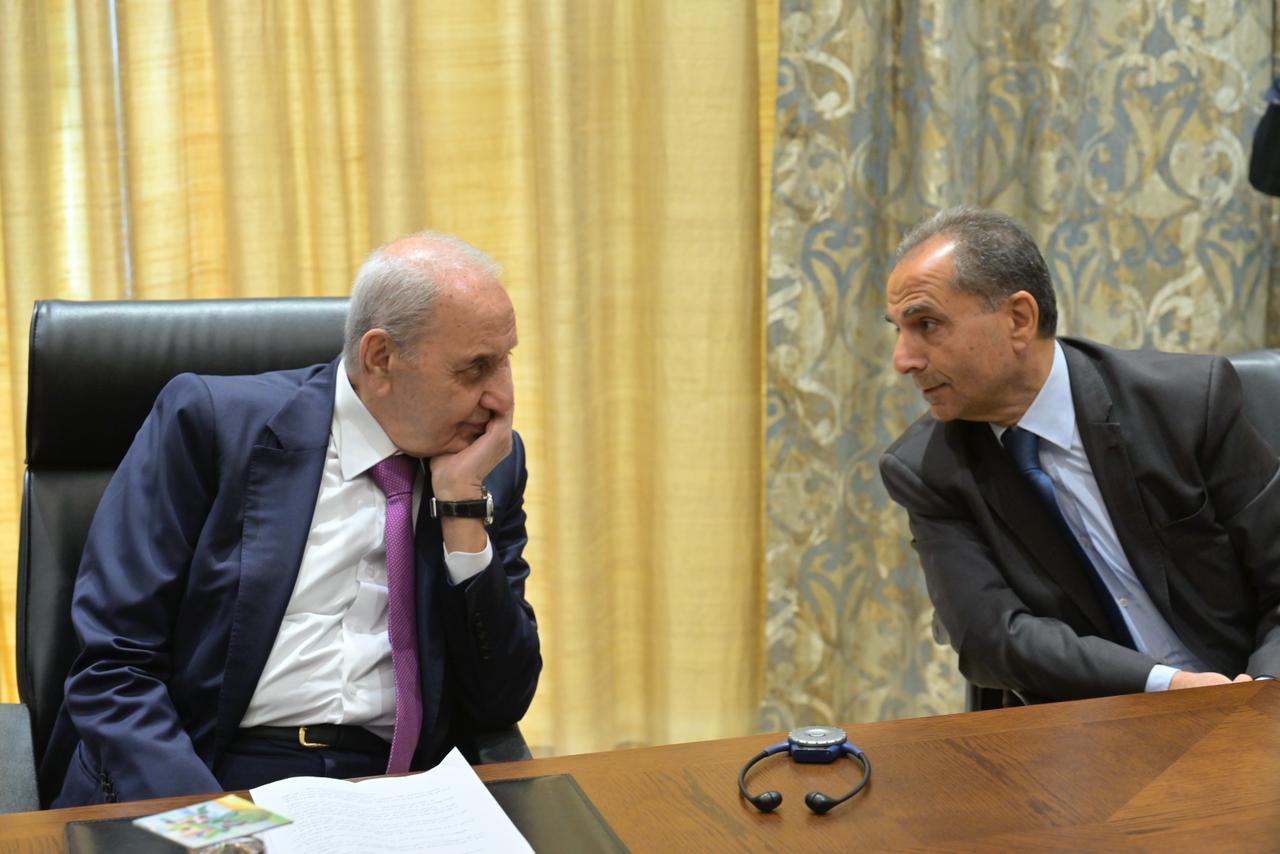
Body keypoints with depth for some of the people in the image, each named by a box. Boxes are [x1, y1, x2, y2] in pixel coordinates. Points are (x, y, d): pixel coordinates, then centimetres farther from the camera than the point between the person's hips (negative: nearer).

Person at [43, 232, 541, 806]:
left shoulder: (494, 469, 8)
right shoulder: (208, 421, -1)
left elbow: (502, 703, 4)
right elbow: (112, 665, -6)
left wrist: (462, 499, -5)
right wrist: (201, 822, -22)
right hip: (200, 780, -2)